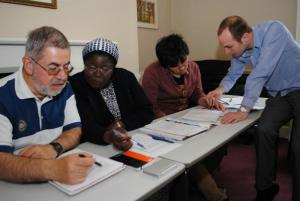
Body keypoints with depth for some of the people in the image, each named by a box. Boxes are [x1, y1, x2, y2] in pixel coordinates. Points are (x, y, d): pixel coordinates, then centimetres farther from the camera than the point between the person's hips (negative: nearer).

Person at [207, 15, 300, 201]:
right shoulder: (239, 50, -7)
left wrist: (244, 111, -31)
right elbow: (232, 75, 10)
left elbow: (260, 74, -32)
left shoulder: (273, 30, -26)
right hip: (279, 95, 5)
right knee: (264, 129, -19)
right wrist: (221, 89, -12)